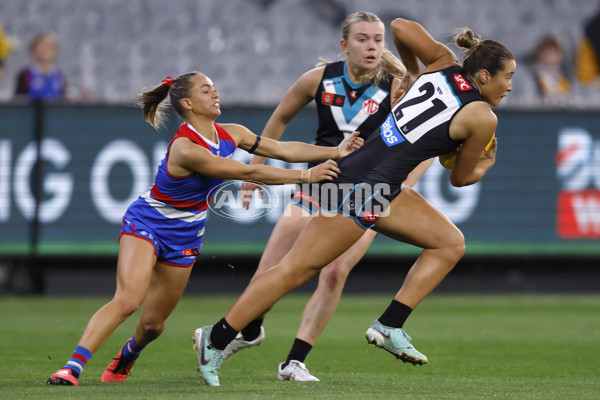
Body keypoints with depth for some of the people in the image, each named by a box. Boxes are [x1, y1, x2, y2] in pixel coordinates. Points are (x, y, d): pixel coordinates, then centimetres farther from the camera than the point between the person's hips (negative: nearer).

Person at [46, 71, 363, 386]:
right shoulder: (185, 149, -29)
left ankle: (124, 360, 38)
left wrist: (336, 151, -4)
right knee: (128, 299, -28)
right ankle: (72, 368, -28)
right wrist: (306, 176, -22)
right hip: (146, 223, -7)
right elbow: (249, 173, -28)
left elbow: (283, 149, 3)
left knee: (153, 323, 6)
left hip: (184, 238, 7)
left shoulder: (229, 134, -4)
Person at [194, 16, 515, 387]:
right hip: (362, 187, -10)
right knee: (298, 268, -4)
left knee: (450, 242, 10)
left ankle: (390, 327, 7)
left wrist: (413, 72, 29)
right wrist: (486, 165, 24)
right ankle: (216, 339, 2)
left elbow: (400, 26, 16)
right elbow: (461, 177, 3)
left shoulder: (444, 64, 8)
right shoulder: (482, 118, -11)